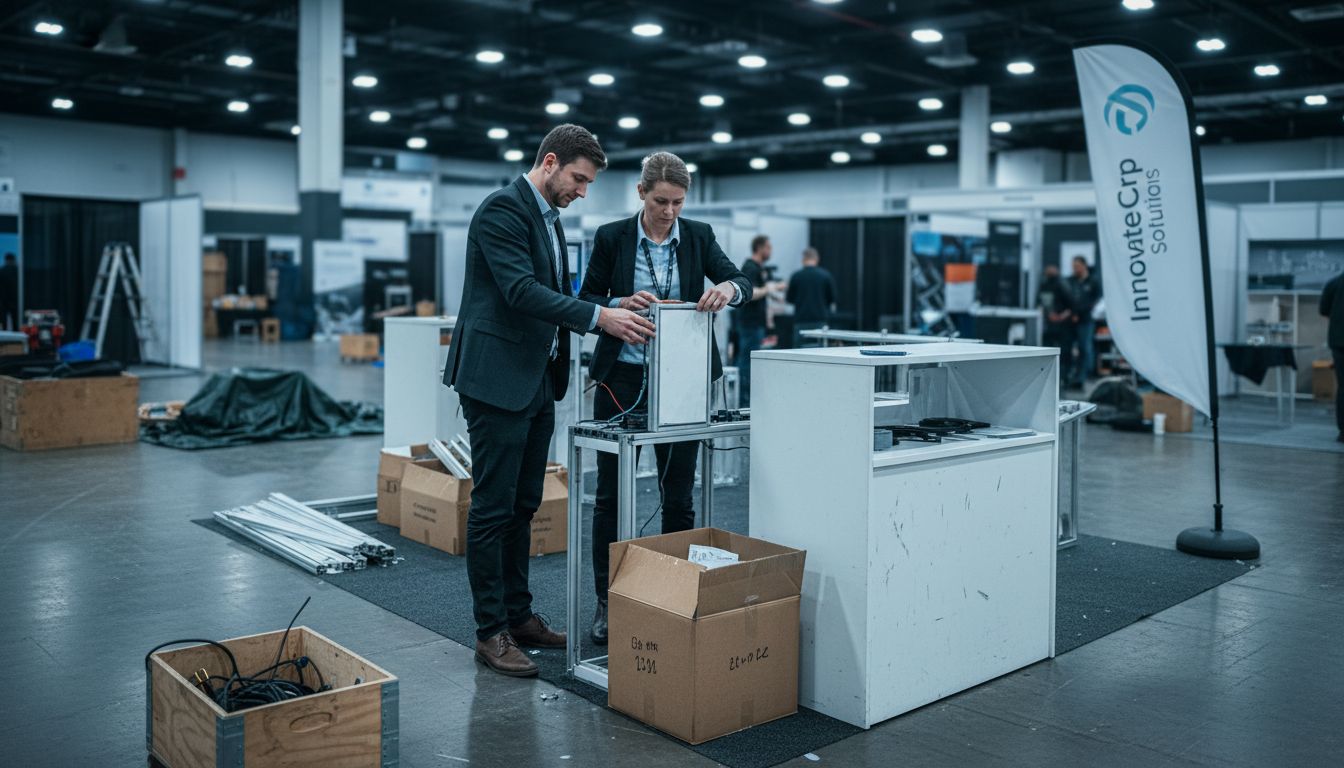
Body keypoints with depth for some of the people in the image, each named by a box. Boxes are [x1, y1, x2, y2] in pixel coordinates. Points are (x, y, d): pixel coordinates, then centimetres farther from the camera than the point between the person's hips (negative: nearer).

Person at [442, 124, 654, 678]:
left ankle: (517, 615, 26)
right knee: (492, 508, -2)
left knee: (523, 506, 15)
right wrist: (598, 316, -27)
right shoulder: (503, 209, -13)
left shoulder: (547, 218, 17)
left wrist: (613, 311, 8)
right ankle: (490, 632, 7)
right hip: (497, 380, -10)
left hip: (536, 383, 10)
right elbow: (522, 290, -24)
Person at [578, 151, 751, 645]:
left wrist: (728, 287, -31)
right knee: (610, 493, 5)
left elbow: (741, 283, -7)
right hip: (621, 377, -1)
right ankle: (607, 602, 17)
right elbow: (587, 300, 0)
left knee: (678, 496, 6)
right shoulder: (611, 237, -2)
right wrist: (621, 304, -20)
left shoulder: (698, 236, 3)